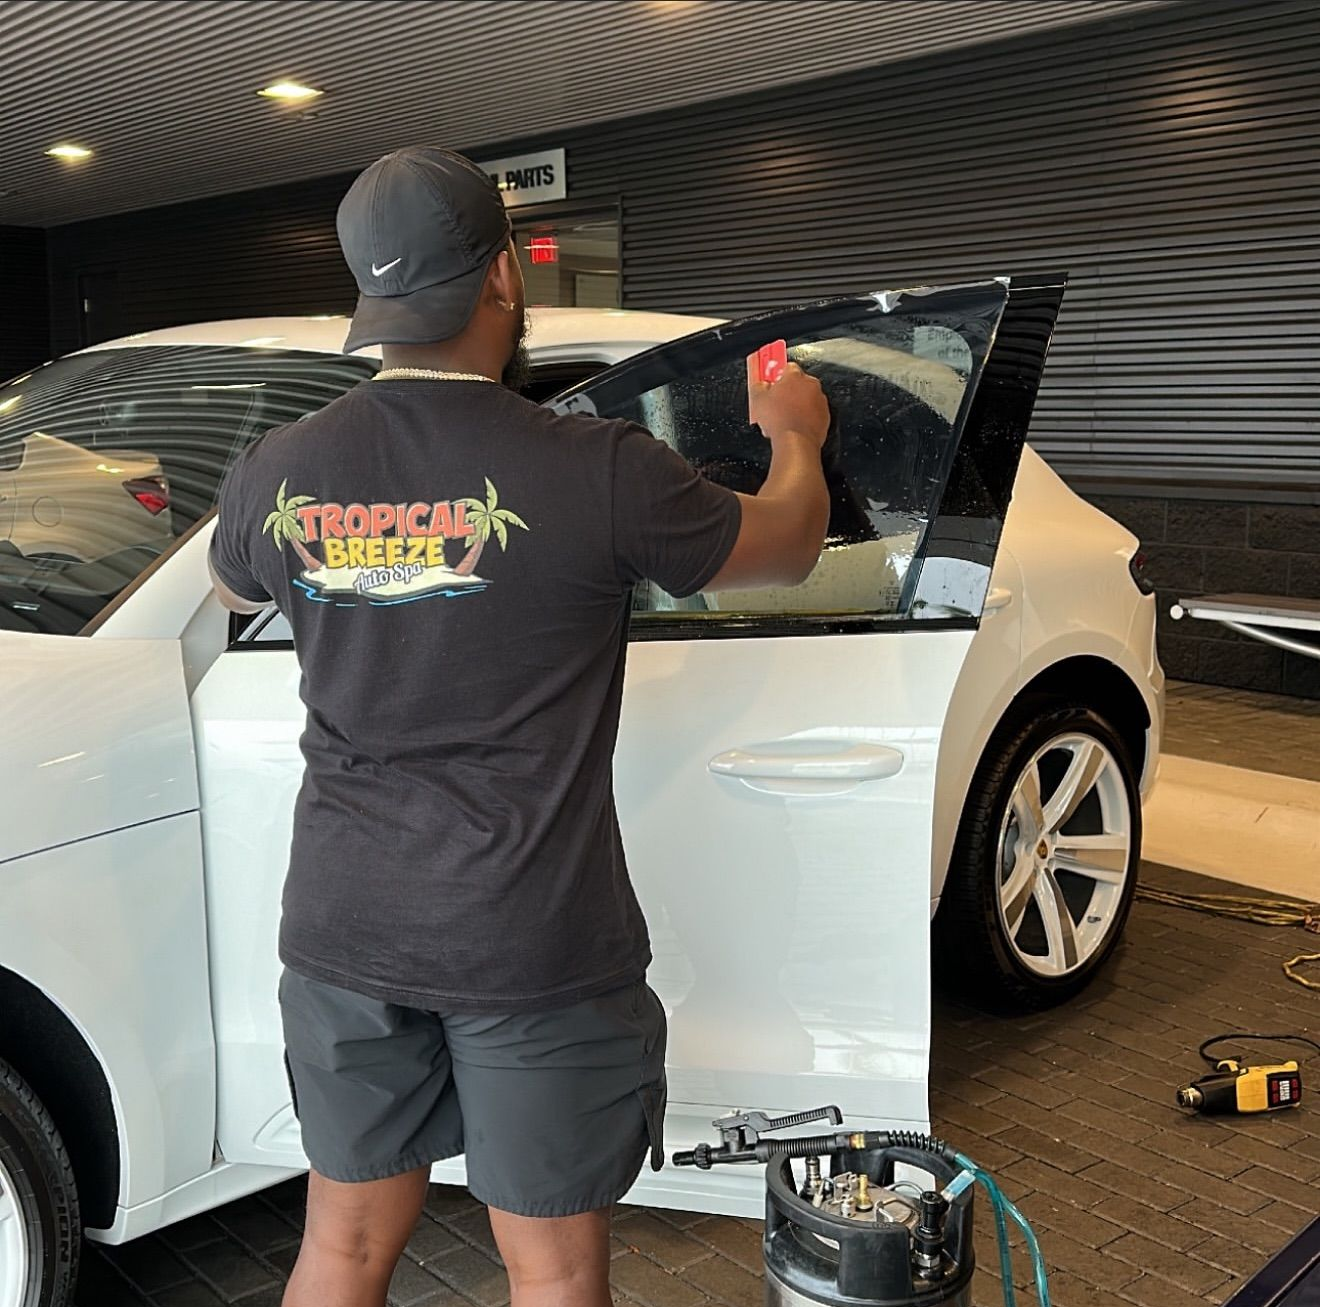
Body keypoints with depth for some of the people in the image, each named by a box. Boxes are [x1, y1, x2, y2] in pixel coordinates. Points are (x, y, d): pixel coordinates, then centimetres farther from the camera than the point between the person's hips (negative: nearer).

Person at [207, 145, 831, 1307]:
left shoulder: (276, 473, -5)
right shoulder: (597, 472, -17)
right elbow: (789, 548, 1)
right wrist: (792, 436, 21)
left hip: (344, 931, 4)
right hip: (534, 950, -3)